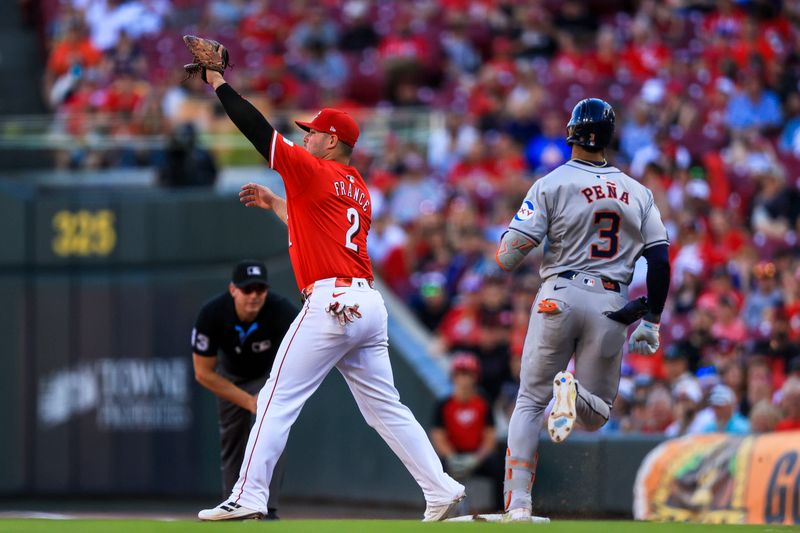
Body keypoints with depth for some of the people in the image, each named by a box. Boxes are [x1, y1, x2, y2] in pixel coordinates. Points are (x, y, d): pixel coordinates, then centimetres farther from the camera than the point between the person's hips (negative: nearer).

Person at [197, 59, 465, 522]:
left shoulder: (313, 170, -3)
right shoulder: (359, 191, 22)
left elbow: (259, 130, -4)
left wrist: (219, 83, 4)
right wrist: (275, 203, 35)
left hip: (331, 303, -8)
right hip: (370, 305, 8)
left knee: (278, 400, -6)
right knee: (386, 407, 11)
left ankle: (248, 498, -10)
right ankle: (442, 492, 4)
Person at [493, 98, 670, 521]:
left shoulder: (552, 185, -2)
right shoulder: (639, 193, 9)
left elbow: (508, 257, -7)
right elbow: (660, 260, 4)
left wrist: (507, 242, 16)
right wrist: (652, 321, 10)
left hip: (560, 297, -2)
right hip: (612, 306, 2)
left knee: (530, 402, 9)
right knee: (595, 415, 12)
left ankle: (518, 505, -6)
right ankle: (575, 393, -26)